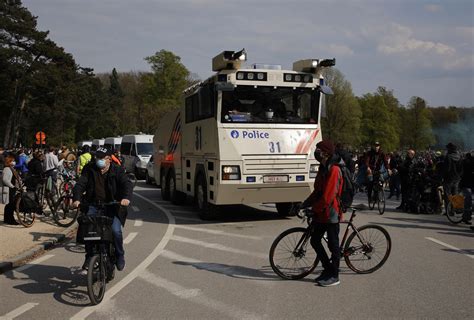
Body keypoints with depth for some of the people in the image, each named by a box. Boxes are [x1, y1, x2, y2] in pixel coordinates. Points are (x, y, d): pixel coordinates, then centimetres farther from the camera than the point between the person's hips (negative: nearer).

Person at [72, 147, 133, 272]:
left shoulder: (117, 171, 1)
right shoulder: (89, 169, 7)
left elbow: (127, 184, -13)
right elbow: (80, 184, -2)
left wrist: (126, 197, -35)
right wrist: (76, 199, -22)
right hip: (93, 205, 2)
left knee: (116, 230, -20)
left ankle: (119, 256, 4)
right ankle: (89, 256, 3)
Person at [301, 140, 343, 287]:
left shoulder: (334, 170, -18)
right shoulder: (323, 168, 12)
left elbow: (327, 196, -22)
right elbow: (317, 191, 17)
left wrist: (315, 209, -16)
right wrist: (304, 204, 10)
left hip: (331, 213, -9)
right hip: (321, 213, 10)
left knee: (333, 245, 1)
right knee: (315, 240, 12)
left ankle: (334, 276, 12)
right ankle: (327, 269, 25)